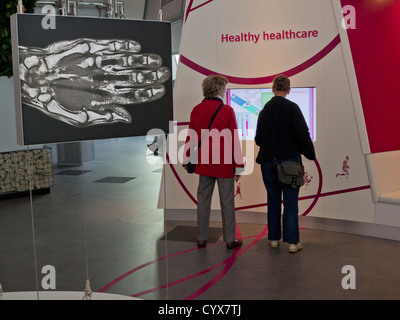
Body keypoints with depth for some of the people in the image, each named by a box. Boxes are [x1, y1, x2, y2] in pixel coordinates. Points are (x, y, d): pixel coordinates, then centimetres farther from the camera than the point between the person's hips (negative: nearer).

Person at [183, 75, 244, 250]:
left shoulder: (196, 110, 0)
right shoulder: (227, 110, -10)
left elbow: (191, 137, 4)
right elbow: (234, 140, -10)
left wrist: (186, 160, 15)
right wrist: (239, 166, -4)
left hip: (204, 163, 4)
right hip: (224, 164, -3)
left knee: (203, 200, 11)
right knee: (227, 202, 5)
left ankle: (201, 238, 18)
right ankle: (230, 239, 14)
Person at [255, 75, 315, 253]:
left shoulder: (264, 110, 5)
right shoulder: (292, 108, -9)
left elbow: (258, 138, 11)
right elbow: (303, 134, -13)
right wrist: (310, 154, -1)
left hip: (268, 161, 4)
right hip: (289, 160, -4)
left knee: (273, 200, 13)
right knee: (290, 201, 1)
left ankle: (273, 238, 19)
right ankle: (292, 242, 3)